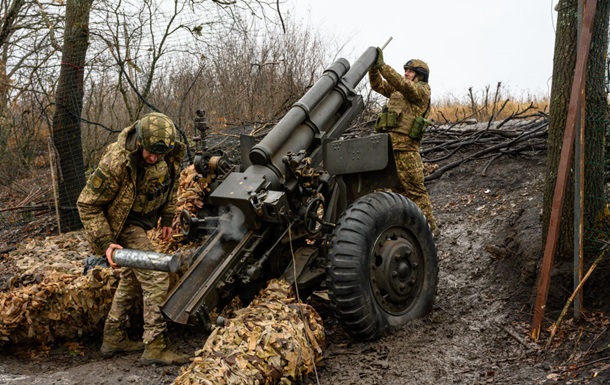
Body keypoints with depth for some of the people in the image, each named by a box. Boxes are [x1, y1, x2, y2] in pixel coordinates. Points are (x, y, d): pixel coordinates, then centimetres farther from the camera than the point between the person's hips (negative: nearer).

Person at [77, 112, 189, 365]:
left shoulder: (171, 152, -14)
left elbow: (171, 182, 9)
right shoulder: (116, 163, -33)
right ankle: (155, 347, -8)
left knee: (132, 279, 18)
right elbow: (87, 204, -23)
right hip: (123, 224, -8)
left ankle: (113, 339, 32)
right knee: (156, 278, -15)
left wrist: (167, 218, 11)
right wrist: (105, 243, -27)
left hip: (142, 220, 8)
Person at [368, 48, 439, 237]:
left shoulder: (422, 90, -1)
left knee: (415, 188, -9)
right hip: (389, 143, 8)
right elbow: (378, 85, 23)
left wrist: (382, 66, -20)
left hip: (405, 145, -8)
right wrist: (373, 66, 7)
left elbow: (402, 84, -18)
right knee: (399, 188, 11)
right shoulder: (398, 91, 23)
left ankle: (429, 227, -5)